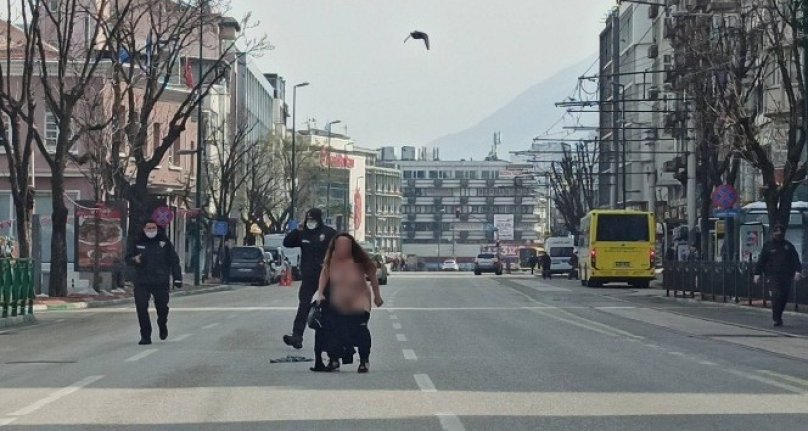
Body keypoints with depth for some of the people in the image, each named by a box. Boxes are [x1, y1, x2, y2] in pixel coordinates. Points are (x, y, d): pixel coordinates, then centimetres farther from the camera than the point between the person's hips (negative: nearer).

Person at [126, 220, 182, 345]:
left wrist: (177, 278, -1)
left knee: (162, 307, 6)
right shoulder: (137, 243, 8)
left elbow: (174, 261, 6)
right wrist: (134, 259, -10)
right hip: (141, 283, 1)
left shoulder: (164, 242, 4)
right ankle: (145, 336, 0)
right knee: (141, 308, -8)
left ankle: (163, 325, 39)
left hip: (161, 283, -1)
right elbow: (128, 258, 14)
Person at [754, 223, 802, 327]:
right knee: (776, 296, -16)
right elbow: (761, 260, 7)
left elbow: (795, 259, 7)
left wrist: (797, 271, -6)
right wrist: (757, 274, 1)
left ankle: (778, 317, 20)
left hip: (786, 276, 3)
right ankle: (776, 318, -13)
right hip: (772, 276, -3)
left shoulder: (788, 245, 11)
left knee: (784, 297, 4)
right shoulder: (767, 245, 6)